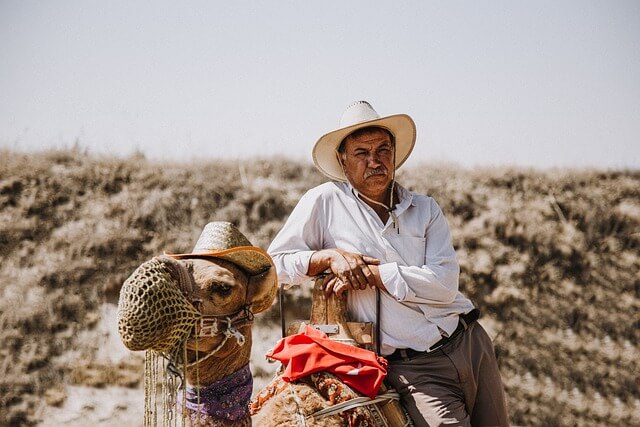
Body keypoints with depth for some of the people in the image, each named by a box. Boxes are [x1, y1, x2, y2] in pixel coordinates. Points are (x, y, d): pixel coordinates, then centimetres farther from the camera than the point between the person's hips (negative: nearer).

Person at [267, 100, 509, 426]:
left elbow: (444, 284, -6)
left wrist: (371, 272, -13)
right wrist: (331, 257, -12)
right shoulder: (325, 202, 3)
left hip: (469, 342, 4)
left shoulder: (426, 210, 9)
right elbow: (275, 262, 3)